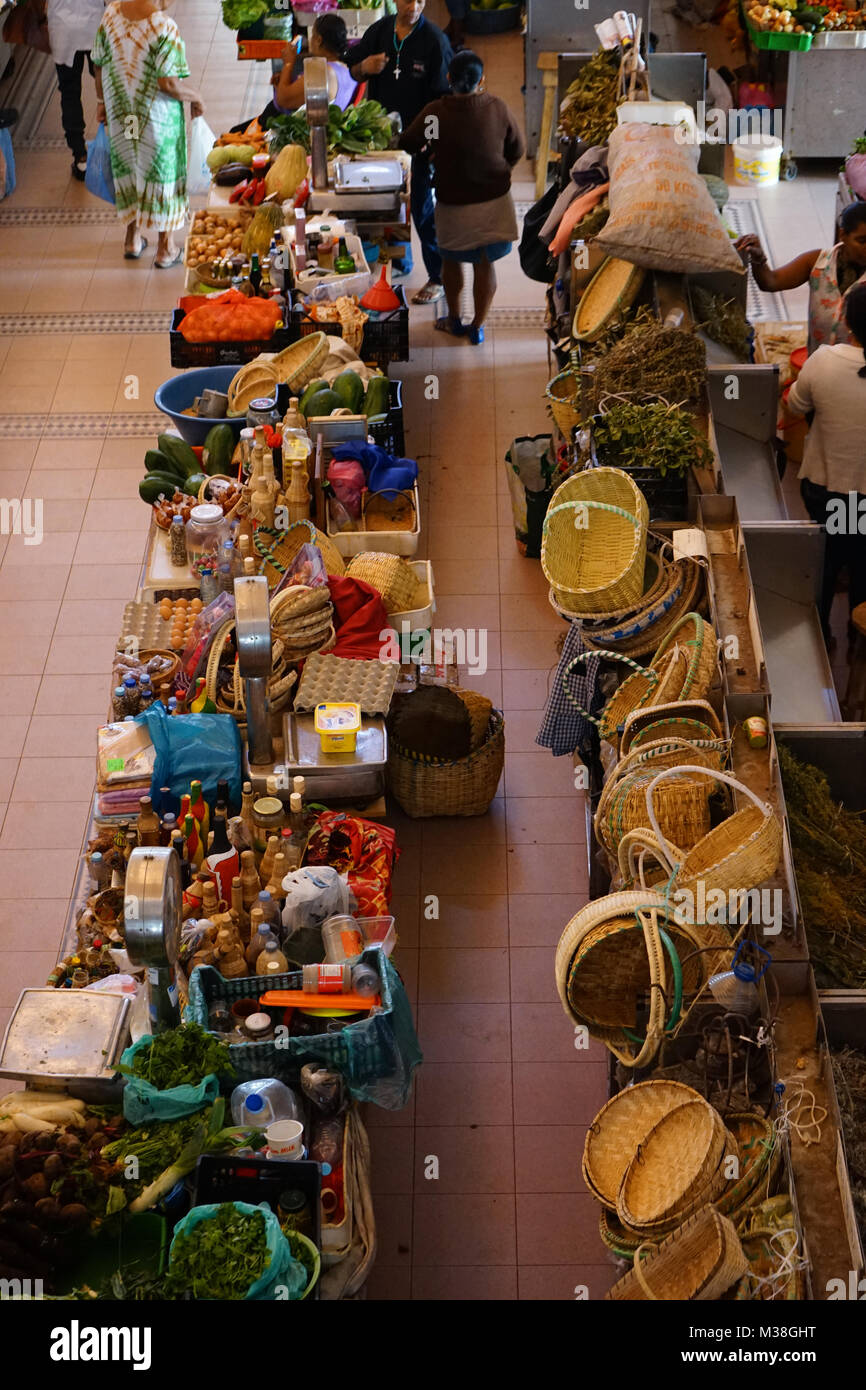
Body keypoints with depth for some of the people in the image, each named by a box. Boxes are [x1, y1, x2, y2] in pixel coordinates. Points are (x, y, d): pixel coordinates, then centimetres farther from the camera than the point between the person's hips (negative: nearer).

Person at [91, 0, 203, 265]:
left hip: (119, 112, 5)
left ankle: (133, 239, 36)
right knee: (162, 172, 12)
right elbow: (169, 83, -25)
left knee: (127, 168, 23)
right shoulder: (164, 28, -24)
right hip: (157, 116, -5)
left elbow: (99, 64, 3)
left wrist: (102, 100, 18)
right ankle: (166, 248, 24)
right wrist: (195, 97, -6)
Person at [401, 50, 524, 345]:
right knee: (485, 264, 14)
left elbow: (408, 144, -2)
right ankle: (477, 326, 22)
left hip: (453, 204, -1)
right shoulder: (497, 109, -13)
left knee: (453, 260, 21)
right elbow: (517, 151, 0)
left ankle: (454, 320, 34)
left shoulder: (435, 113, -17)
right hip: (494, 201, 1)